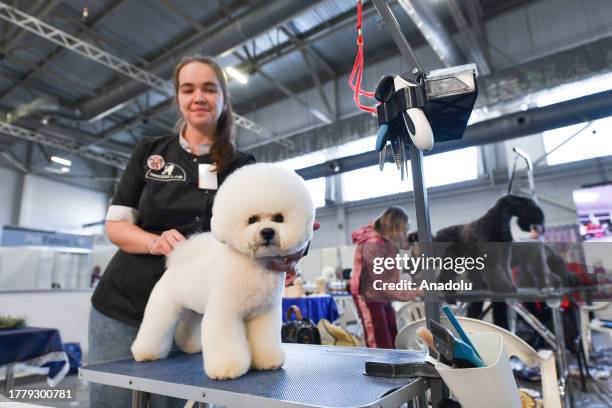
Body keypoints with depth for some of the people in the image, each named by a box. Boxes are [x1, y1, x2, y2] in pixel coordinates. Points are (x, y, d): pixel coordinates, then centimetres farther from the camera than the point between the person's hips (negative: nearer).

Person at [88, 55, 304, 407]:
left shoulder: (244, 167, 0)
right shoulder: (150, 152, 2)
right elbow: (115, 224, 1)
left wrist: (283, 256, -32)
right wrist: (156, 242, -20)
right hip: (124, 306, 1)